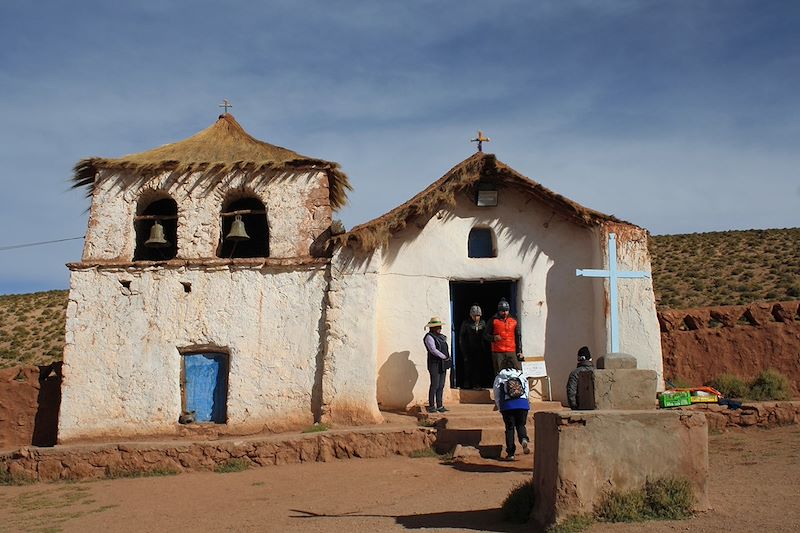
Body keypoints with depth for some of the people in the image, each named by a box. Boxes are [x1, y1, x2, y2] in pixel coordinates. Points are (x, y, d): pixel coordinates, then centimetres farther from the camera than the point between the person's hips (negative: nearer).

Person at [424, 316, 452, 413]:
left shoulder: (441, 337, 18)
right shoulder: (429, 337, -9)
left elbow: (445, 349, 22)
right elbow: (433, 350, -19)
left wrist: (449, 357, 5)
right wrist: (444, 357, -16)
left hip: (443, 365, 8)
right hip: (435, 364, -8)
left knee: (441, 386, 8)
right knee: (434, 386, -7)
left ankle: (439, 406, 13)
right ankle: (431, 406, -2)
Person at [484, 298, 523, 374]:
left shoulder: (514, 321, 14)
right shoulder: (493, 321, 6)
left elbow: (518, 337, 16)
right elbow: (485, 335, 8)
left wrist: (519, 351, 10)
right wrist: (493, 338, -13)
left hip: (512, 352, 2)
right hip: (498, 353, -2)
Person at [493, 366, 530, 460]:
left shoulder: (499, 378, 13)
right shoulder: (522, 376, 19)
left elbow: (497, 396, 11)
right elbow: (527, 392, 16)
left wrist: (500, 408, 20)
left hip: (507, 405, -1)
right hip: (523, 403, 1)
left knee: (509, 428, 6)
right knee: (520, 425, 14)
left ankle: (510, 453, 3)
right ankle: (524, 439, -18)